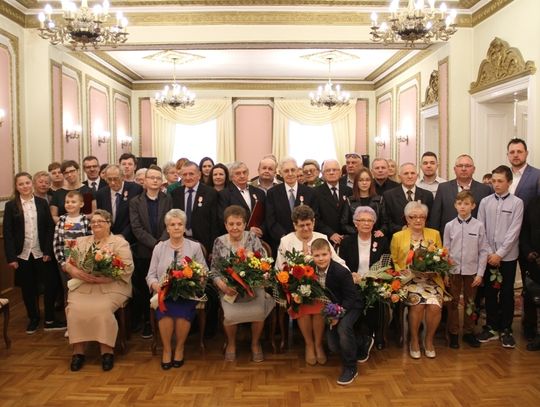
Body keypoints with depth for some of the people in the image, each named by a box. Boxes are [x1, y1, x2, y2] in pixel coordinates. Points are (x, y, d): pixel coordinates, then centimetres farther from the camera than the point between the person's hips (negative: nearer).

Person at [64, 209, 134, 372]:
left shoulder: (120, 242, 4)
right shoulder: (81, 241, 19)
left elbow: (127, 268, -7)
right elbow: (68, 264, 11)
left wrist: (105, 278, -19)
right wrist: (76, 271, -12)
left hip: (110, 287, -3)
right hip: (82, 286, 4)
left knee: (101, 309, -29)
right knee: (75, 309, -23)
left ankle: (107, 351, -14)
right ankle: (78, 351, -11)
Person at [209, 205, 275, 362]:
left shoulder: (252, 238, 2)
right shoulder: (219, 242, 4)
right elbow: (214, 270, 4)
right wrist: (223, 285, -15)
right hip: (230, 288, 0)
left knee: (259, 312, -27)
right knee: (230, 314, -27)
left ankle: (255, 343, 6)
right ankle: (231, 344, 7)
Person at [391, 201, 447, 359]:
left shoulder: (435, 234, 12)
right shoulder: (398, 237, 7)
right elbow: (393, 262, 9)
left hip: (430, 279, 2)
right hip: (408, 279, -1)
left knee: (435, 305, -25)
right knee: (417, 304, -28)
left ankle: (429, 340, 2)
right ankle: (414, 341, -3)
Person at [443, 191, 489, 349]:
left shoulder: (479, 226, -6)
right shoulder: (450, 226, -3)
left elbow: (483, 251, -3)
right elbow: (446, 250, 1)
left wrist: (480, 273, -5)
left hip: (471, 270, 0)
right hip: (453, 270, 0)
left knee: (470, 302, 12)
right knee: (453, 302, 8)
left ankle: (468, 332, 26)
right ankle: (453, 333, 19)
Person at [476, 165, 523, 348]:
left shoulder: (517, 203, -4)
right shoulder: (485, 202, 3)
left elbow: (514, 231, -9)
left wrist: (499, 254, -12)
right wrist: (487, 253, -5)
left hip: (508, 256, -2)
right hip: (488, 256, 2)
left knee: (506, 294, 6)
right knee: (490, 293, 10)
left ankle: (506, 330, 18)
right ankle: (491, 327, 22)